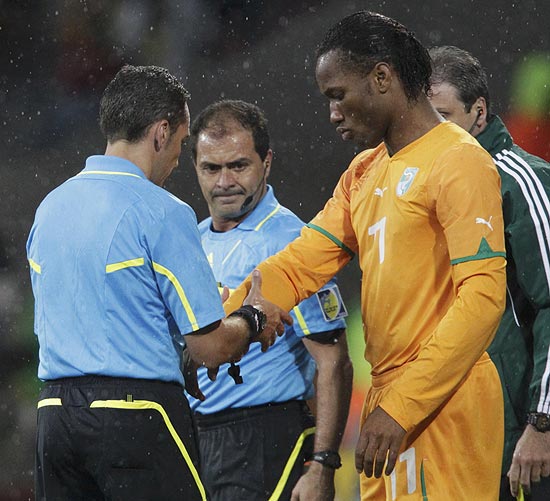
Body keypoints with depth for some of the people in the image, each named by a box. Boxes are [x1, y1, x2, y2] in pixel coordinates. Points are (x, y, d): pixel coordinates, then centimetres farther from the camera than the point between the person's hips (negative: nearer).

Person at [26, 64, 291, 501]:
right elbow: (210, 347, -10)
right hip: (138, 412, -7)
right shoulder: (162, 212, -10)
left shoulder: (50, 207, 13)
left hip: (53, 412, 7)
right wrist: (253, 318, 13)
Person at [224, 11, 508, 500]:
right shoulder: (364, 174, 19)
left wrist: (401, 406, -22)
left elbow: (483, 297, -18)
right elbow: (299, 266, 14)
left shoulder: (458, 162, -10)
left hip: (439, 404, -8)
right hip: (391, 402, 8)